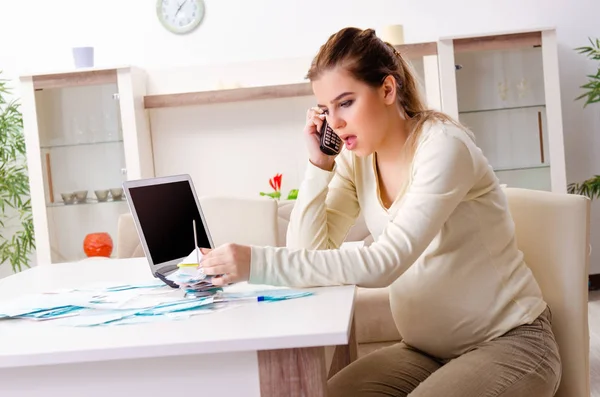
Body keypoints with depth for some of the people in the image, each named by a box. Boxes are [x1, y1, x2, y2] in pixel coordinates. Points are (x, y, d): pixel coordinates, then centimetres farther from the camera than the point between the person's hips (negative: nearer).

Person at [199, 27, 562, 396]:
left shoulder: (443, 146, -20)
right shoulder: (357, 158, 1)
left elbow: (386, 263, -31)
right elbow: (310, 251, -4)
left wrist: (259, 263, -36)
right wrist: (320, 164, -12)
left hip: (508, 341, -5)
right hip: (427, 348, 6)